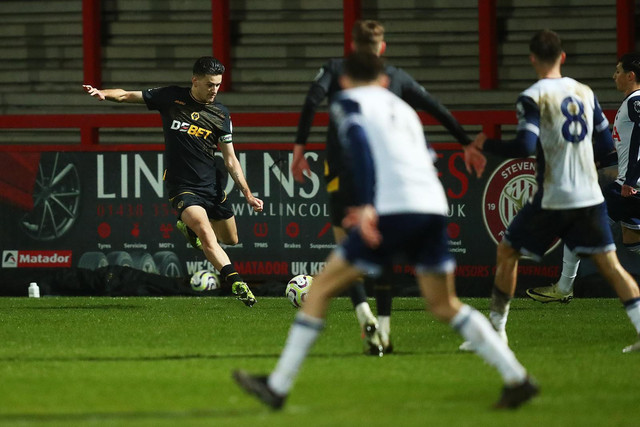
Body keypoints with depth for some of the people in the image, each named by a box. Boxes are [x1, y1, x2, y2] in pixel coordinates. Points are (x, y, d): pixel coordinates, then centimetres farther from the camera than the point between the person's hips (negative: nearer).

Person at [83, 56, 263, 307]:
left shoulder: (221, 115, 2)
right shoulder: (171, 98, -3)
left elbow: (230, 160, 5)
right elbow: (128, 96, 1)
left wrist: (248, 195, -3)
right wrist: (103, 93, -20)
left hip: (211, 185, 4)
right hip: (182, 187, -4)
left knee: (230, 239, 16)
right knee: (206, 234, -26)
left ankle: (188, 226, 41)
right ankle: (235, 283, -30)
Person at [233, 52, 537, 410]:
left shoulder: (349, 102, 10)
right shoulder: (403, 108, 29)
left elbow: (360, 144, -9)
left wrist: (366, 205, -20)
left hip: (394, 211, -6)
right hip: (434, 206, 6)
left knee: (322, 288, 3)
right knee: (446, 306, 17)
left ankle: (278, 386, 1)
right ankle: (516, 378, 8)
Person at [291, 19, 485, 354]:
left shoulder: (335, 69, 10)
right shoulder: (396, 77, 15)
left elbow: (312, 100, -8)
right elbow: (436, 109, 15)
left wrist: (299, 147, -10)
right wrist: (466, 144, 23)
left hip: (343, 171, -2)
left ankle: (363, 313, -19)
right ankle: (384, 330, 7)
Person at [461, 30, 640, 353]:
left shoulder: (533, 98, -9)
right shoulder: (585, 92, 8)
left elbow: (525, 146, -19)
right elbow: (606, 139, 14)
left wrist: (486, 144, -3)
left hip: (553, 199, -4)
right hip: (590, 195, 4)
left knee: (507, 252, 12)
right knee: (609, 263, 5)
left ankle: (495, 330, 15)